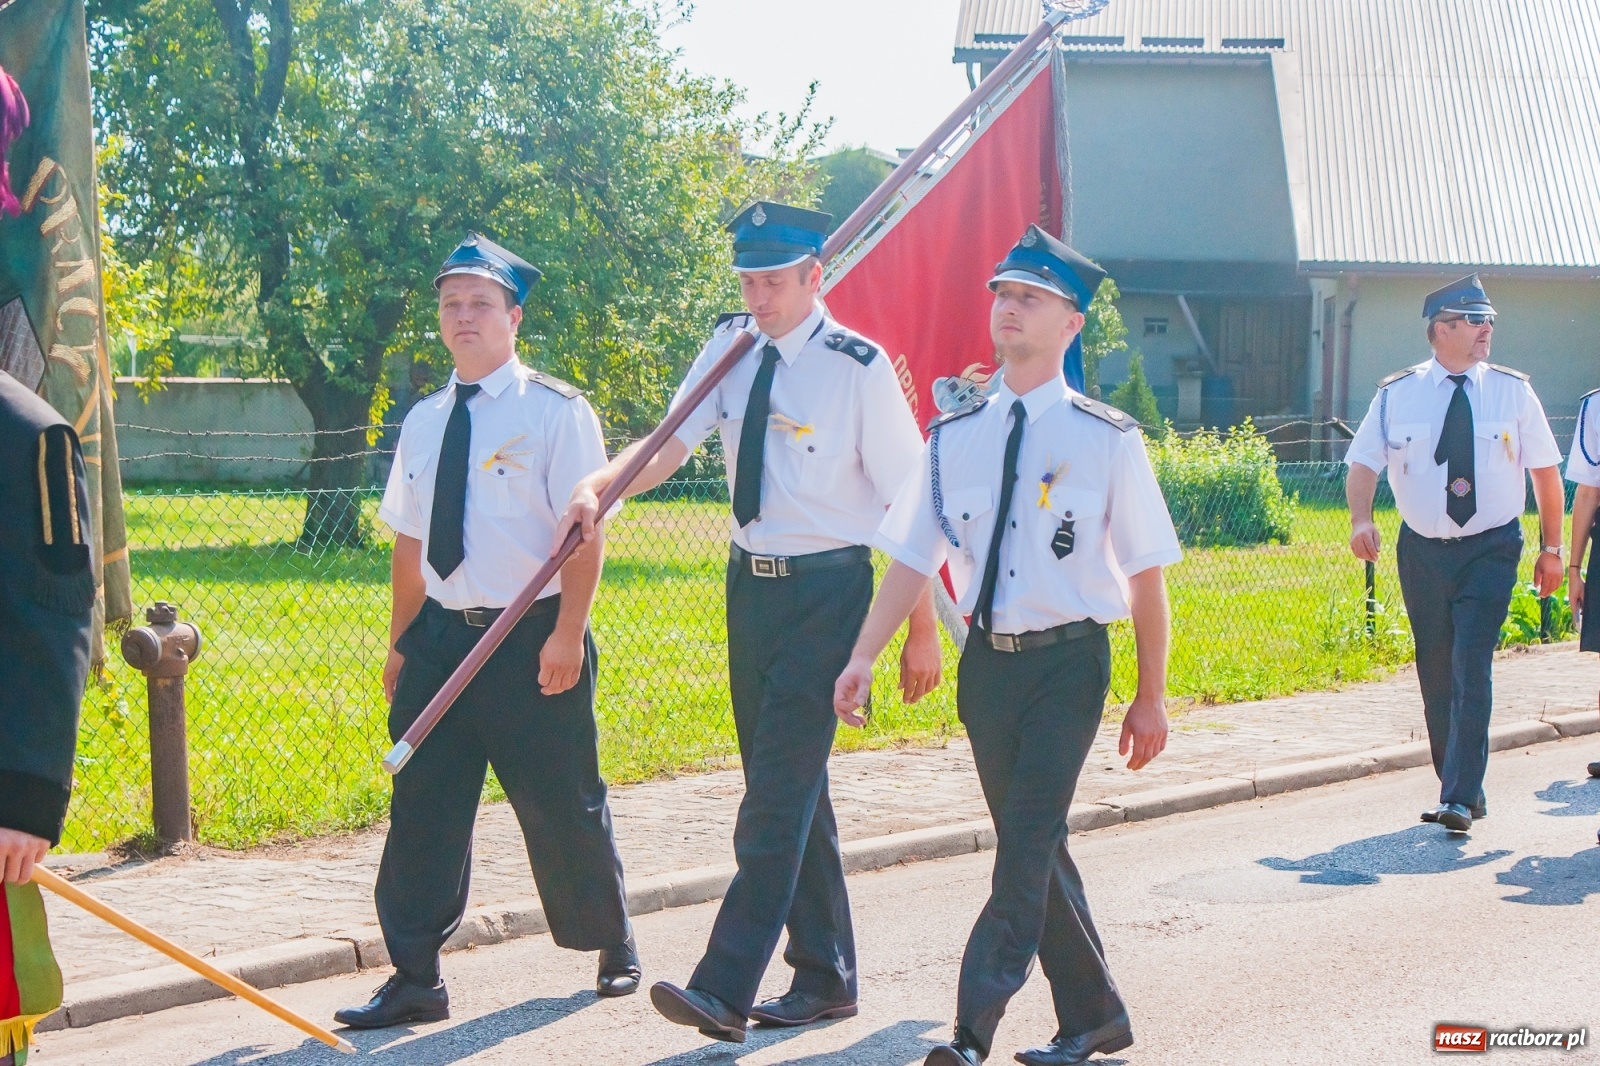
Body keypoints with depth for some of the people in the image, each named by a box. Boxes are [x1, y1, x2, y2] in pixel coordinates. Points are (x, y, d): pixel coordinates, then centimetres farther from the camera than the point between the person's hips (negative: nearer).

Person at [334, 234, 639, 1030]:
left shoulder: (556, 412, -6)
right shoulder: (423, 422, 11)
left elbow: (585, 531, -11)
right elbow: (410, 541, 15)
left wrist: (567, 633, -18)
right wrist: (401, 642, 13)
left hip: (532, 640, -5)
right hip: (441, 636, 5)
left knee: (560, 806, 6)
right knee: (422, 807, 3)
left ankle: (611, 946, 29)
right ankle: (415, 979, 11)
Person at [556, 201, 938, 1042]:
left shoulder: (859, 368, -14)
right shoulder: (732, 344, 3)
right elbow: (670, 444, -5)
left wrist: (921, 627, -9)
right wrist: (596, 488, -25)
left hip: (828, 589, -7)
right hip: (751, 583, 7)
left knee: (781, 787, -11)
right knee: (791, 788, 13)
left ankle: (724, 989, -13)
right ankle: (825, 979, 24)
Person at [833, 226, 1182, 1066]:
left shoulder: (1106, 439, -5)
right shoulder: (954, 436, 4)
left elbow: (1145, 576, -2)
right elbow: (912, 559, 3)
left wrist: (1150, 699, -2)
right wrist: (862, 658, -8)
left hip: (1068, 660, -4)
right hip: (987, 659, 4)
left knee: (1028, 839, -14)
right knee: (1031, 843, 11)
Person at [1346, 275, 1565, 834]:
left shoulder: (1513, 391, 0)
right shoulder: (1397, 395, 0)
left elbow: (1545, 472, 7)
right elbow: (1364, 464, -2)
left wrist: (1551, 548, 6)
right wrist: (1360, 518, -22)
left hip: (1491, 551, -2)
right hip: (1422, 551, 2)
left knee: (1472, 670, -15)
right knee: (1436, 676, 9)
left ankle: (1459, 799, -17)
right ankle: (1461, 788, 24)